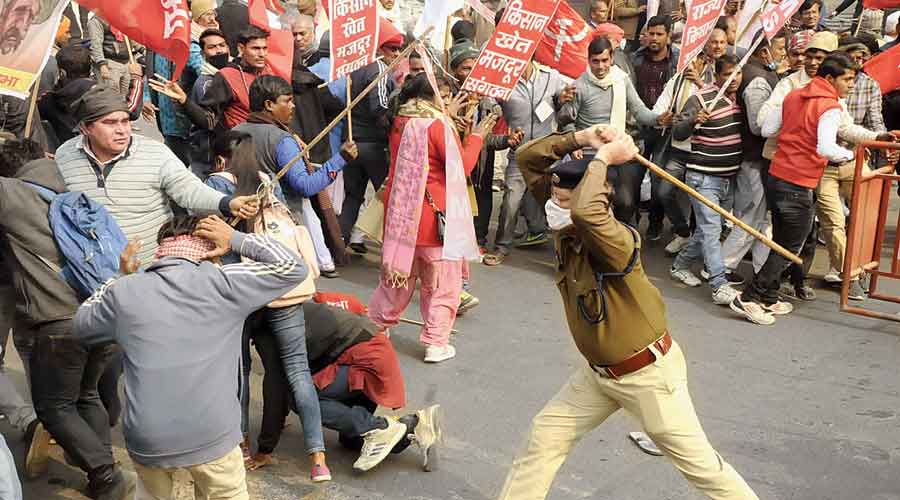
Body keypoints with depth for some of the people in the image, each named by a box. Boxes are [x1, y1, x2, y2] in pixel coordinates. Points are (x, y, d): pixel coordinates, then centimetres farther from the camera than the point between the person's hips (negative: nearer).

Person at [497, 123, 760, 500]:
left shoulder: (618, 241, -29)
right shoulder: (566, 226, -7)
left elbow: (587, 212, -53)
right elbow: (528, 158, -4)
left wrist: (602, 157, -38)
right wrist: (580, 138, -17)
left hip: (649, 373, -7)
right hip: (599, 372, 8)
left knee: (699, 465, 6)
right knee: (546, 436, 11)